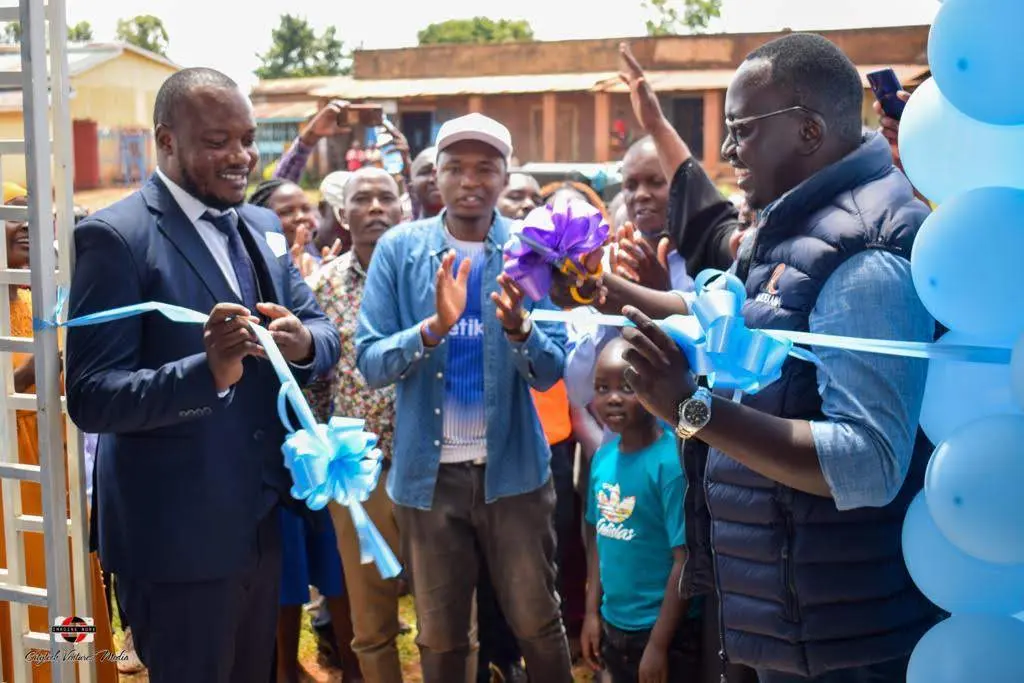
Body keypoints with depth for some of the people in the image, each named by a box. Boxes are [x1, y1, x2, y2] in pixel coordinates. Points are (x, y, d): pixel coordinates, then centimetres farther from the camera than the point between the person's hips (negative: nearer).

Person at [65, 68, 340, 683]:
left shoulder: (263, 227, 7)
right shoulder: (117, 237, -16)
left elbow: (324, 331, 8)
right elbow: (90, 398, -20)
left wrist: (302, 343, -17)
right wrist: (208, 371, -36)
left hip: (263, 519, 7)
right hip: (177, 535, -7)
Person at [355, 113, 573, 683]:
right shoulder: (400, 247, -5)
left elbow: (550, 371, -9)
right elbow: (370, 363, -9)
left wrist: (518, 327, -30)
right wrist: (434, 327, -27)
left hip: (513, 466, 0)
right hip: (428, 470, 1)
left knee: (537, 622, 11)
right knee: (441, 635, 15)